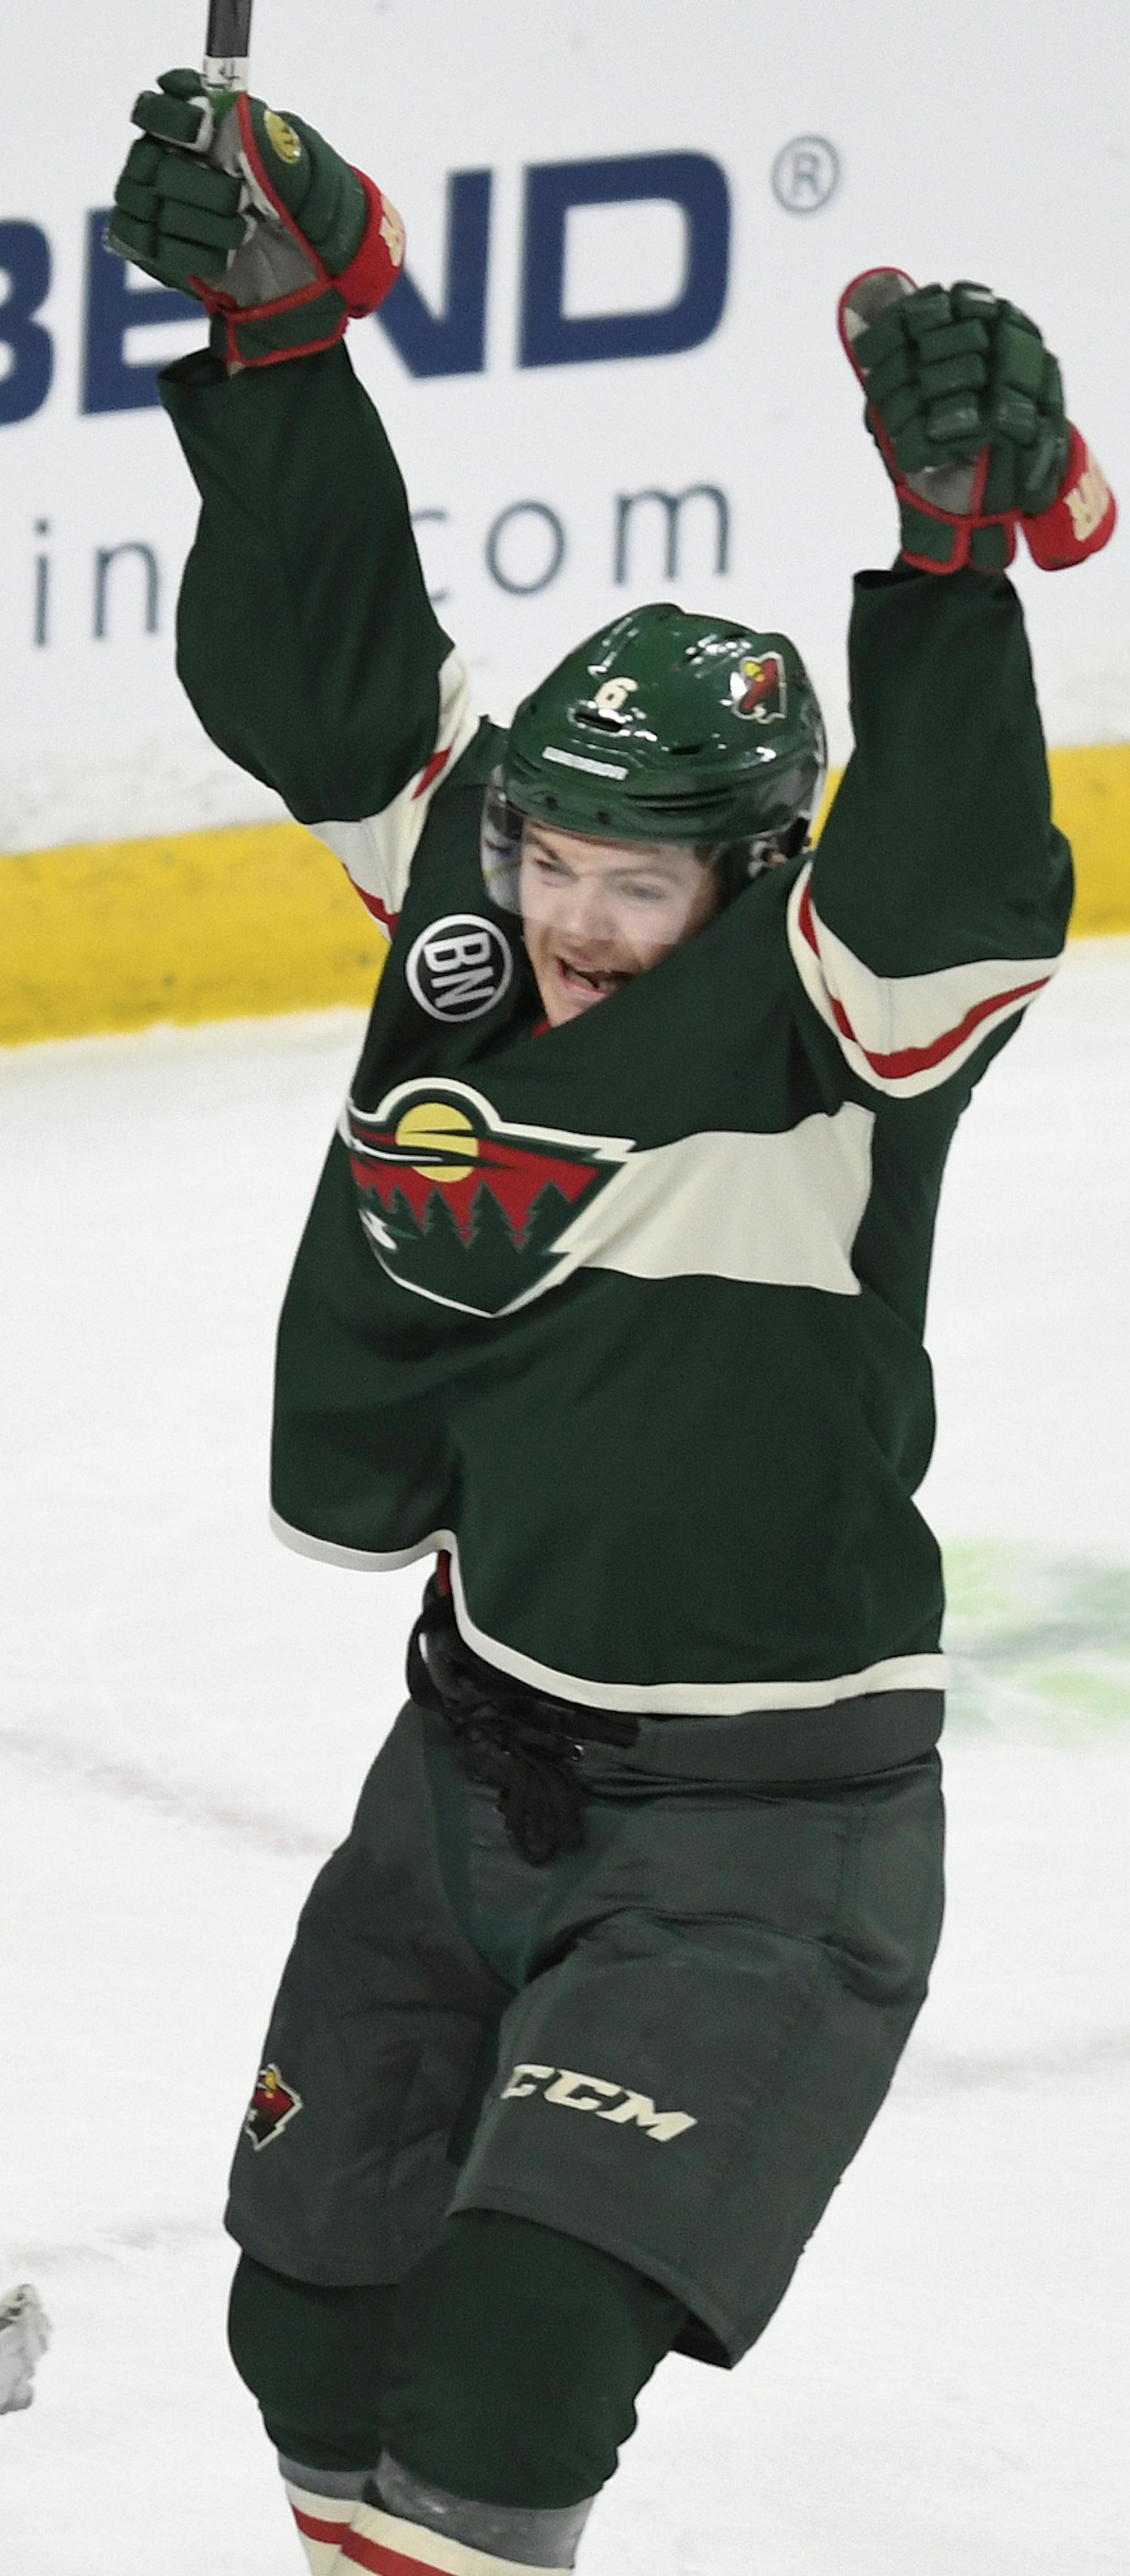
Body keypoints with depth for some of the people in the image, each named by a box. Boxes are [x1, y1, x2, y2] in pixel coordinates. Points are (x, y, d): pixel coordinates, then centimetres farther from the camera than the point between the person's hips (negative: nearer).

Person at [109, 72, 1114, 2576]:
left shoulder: (816, 1028, -16)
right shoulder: (466, 908, 0)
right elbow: (322, 664, 1)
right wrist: (275, 319, -8)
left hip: (762, 1835, -7)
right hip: (484, 1764, 7)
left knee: (513, 2356, -15)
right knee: (317, 2319, 14)